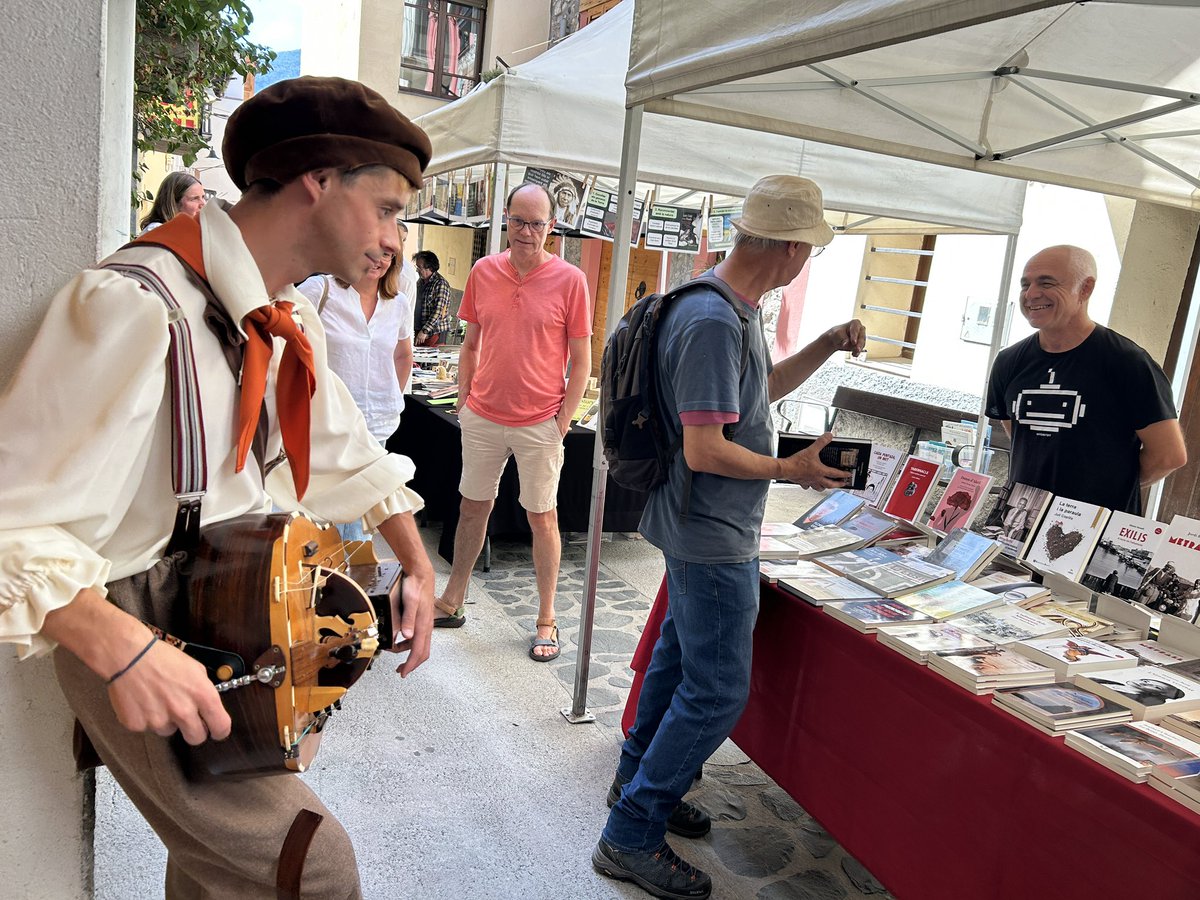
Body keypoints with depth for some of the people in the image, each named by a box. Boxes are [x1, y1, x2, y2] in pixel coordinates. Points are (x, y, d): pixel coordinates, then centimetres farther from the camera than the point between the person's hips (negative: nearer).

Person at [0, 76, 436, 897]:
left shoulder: (291, 322, 4)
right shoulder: (138, 307, -26)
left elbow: (350, 460, 15)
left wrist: (418, 566, 9)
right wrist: (122, 649, -34)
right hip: (139, 651, -8)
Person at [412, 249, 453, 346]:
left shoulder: (441, 284, -12)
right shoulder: (420, 281, 13)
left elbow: (438, 311, -19)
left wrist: (425, 331, -21)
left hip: (435, 332, -7)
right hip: (419, 331, 7)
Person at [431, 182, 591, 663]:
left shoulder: (570, 280, -7)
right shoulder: (482, 272, 4)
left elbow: (581, 361, -4)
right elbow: (470, 345, 12)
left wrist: (562, 422, -9)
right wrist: (463, 403, 6)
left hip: (540, 423, -3)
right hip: (483, 417, 4)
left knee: (543, 518, 6)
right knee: (472, 507, 15)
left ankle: (546, 620, 20)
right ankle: (452, 602, 31)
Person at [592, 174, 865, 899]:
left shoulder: (737, 308, 8)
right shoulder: (712, 321, -25)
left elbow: (760, 390, 22)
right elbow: (706, 451, -27)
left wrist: (827, 347, 12)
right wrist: (793, 470, -14)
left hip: (704, 526, 11)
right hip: (713, 537, -11)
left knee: (680, 656, 22)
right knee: (718, 691, -1)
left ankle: (638, 782, 40)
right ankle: (631, 838, 12)